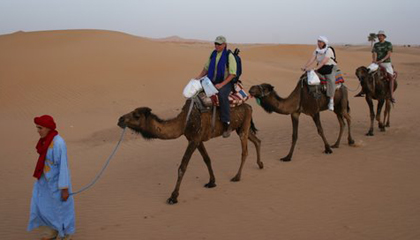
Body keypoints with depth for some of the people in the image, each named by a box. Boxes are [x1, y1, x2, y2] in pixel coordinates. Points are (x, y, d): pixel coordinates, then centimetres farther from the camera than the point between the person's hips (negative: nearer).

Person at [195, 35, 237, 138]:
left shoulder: (229, 56, -8)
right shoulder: (213, 54, 10)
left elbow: (232, 74, -13)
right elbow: (206, 68, 18)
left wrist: (222, 84, -23)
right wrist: (199, 77, 0)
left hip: (226, 83, -6)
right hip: (212, 81, 7)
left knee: (222, 94, -37)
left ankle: (226, 124, -32)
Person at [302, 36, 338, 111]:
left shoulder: (329, 50, -14)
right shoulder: (317, 50, 6)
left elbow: (324, 61, -26)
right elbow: (312, 59, -4)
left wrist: (316, 68, -37)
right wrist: (305, 67, -20)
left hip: (330, 68, -7)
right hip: (320, 69, 7)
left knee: (330, 80, -31)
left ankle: (331, 101, -30)